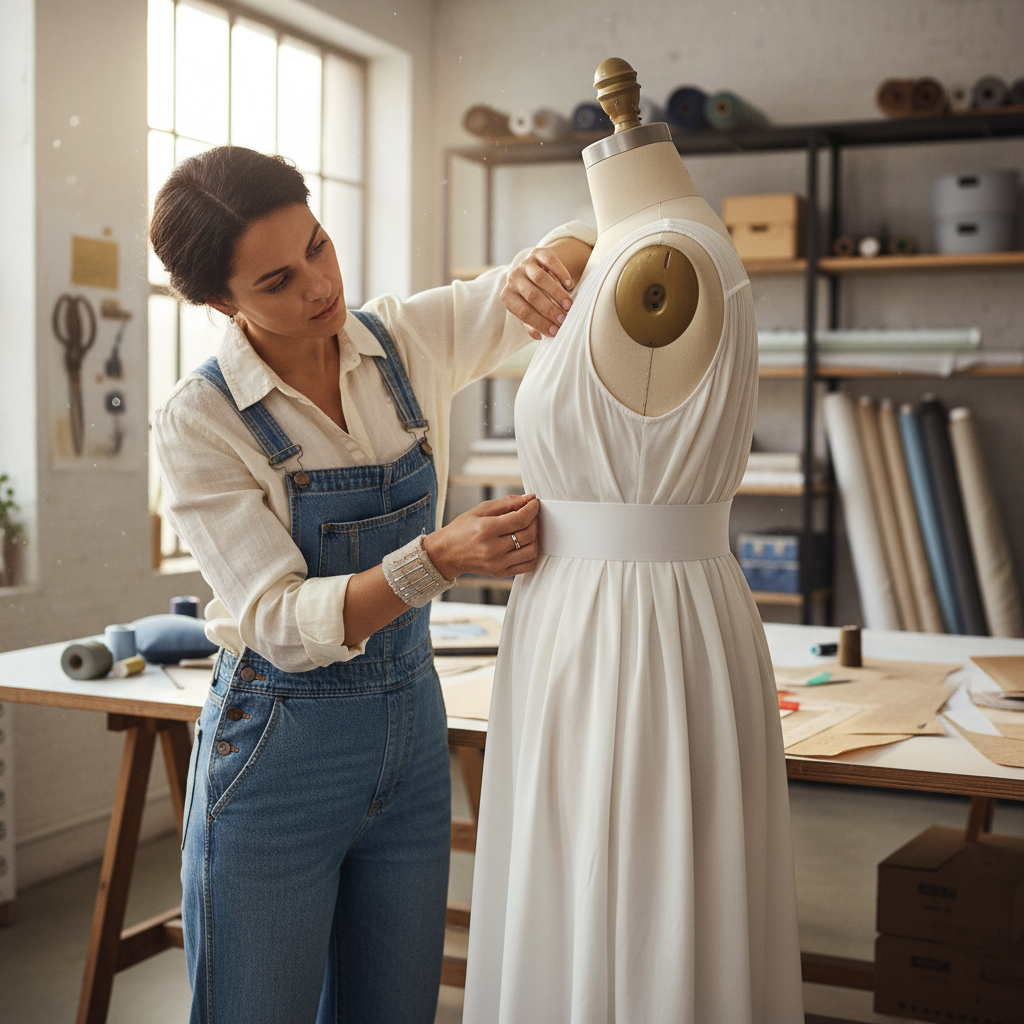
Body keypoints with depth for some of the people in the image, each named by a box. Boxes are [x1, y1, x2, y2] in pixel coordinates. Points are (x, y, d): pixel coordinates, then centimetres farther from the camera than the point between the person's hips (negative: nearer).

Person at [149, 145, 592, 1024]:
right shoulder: (200, 422, -14)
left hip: (413, 731, 4)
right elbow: (280, 621, -20)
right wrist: (439, 557, -33)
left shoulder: (409, 341, -3)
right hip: (278, 753, -4)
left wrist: (549, 259, -22)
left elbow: (590, 249, 2)